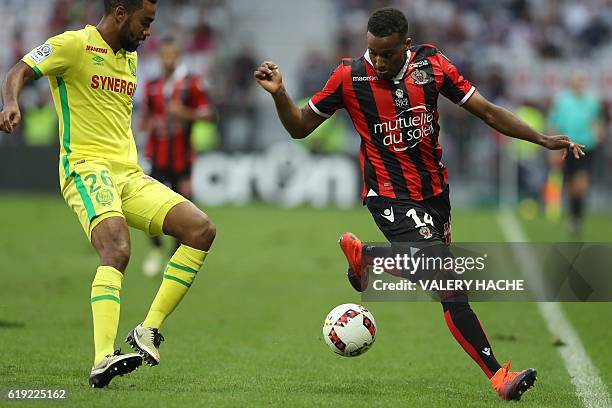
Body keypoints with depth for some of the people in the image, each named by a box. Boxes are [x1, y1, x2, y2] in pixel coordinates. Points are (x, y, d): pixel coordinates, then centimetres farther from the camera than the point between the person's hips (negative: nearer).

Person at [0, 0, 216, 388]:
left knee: (201, 228, -6)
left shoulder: (130, 57, 22)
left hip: (128, 174, 8)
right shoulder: (74, 44, -3)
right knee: (117, 248, -32)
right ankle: (103, 361, -42)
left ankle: (149, 329, -4)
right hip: (87, 169, -8)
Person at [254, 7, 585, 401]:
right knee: (452, 288, -18)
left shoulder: (432, 64, -4)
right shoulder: (350, 77, -11)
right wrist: (280, 94, -20)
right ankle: (499, 376, -17)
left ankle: (362, 256, 47)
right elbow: (300, 127, -1)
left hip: (435, 190, 5)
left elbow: (487, 111, 0)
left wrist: (544, 140, -7)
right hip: (392, 198, -5)